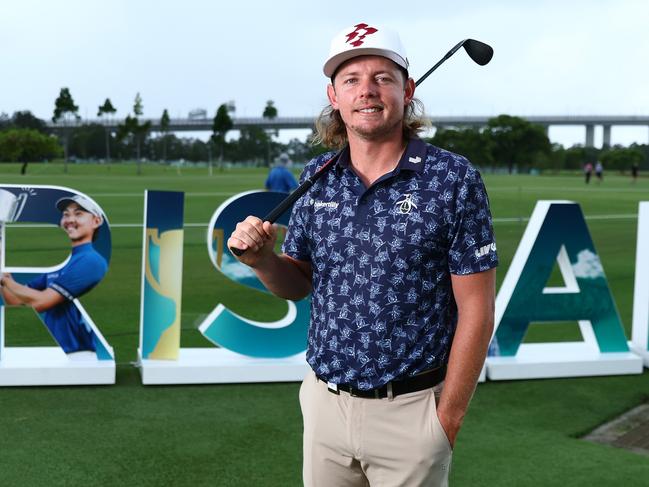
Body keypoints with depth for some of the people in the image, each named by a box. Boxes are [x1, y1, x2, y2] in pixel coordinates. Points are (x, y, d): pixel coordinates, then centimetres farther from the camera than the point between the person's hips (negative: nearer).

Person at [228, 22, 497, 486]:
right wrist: (260, 258, -9)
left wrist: (448, 419, -9)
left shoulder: (454, 179, -11)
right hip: (323, 402, 4)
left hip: (409, 412, -4)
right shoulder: (317, 178, 2)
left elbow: (475, 310, -9)